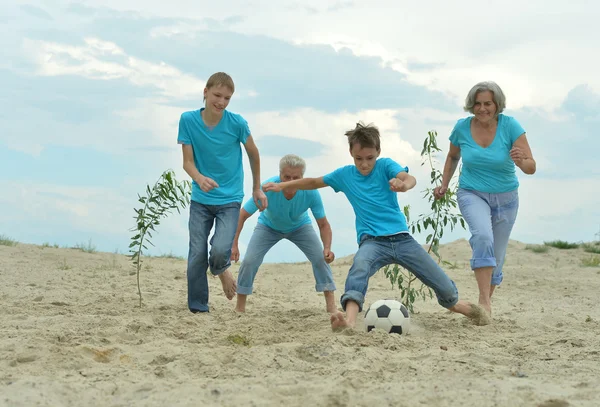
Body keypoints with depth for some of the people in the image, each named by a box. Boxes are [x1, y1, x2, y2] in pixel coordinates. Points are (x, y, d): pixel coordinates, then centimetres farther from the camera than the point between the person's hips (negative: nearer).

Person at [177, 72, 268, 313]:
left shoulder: (237, 123, -11)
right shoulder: (188, 120, -8)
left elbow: (253, 154, 5)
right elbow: (188, 161, -6)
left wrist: (257, 189, 15)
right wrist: (199, 178, -28)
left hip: (230, 199, -1)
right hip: (200, 199, 2)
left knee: (220, 250, -19)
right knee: (197, 255, -3)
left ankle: (221, 269, 17)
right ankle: (197, 310, 11)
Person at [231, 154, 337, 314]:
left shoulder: (311, 192, -34)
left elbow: (323, 224, -23)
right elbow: (242, 215, -28)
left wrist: (327, 248, -40)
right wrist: (234, 244, -36)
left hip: (300, 227, 1)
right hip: (268, 226, -1)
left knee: (320, 258, -17)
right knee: (250, 261, -16)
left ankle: (331, 305, -6)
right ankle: (240, 306, 1)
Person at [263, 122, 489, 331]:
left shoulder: (385, 166, -1)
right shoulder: (344, 174, 6)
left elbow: (410, 178, -21)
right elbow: (314, 182, 22)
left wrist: (403, 185, -46)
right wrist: (282, 185, 19)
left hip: (401, 238, 0)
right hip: (372, 241, 0)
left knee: (443, 286, 0)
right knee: (359, 269, -37)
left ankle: (456, 304, 36)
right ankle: (349, 320, -59)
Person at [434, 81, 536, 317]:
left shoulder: (510, 126, -16)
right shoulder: (462, 127, -10)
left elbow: (531, 167, -21)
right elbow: (453, 157, 12)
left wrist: (521, 161, -43)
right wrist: (444, 184, 1)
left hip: (505, 198, 1)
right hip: (472, 194, -1)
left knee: (496, 257, 9)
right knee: (483, 236, -31)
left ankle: (486, 303, 31)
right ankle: (484, 301, -32)